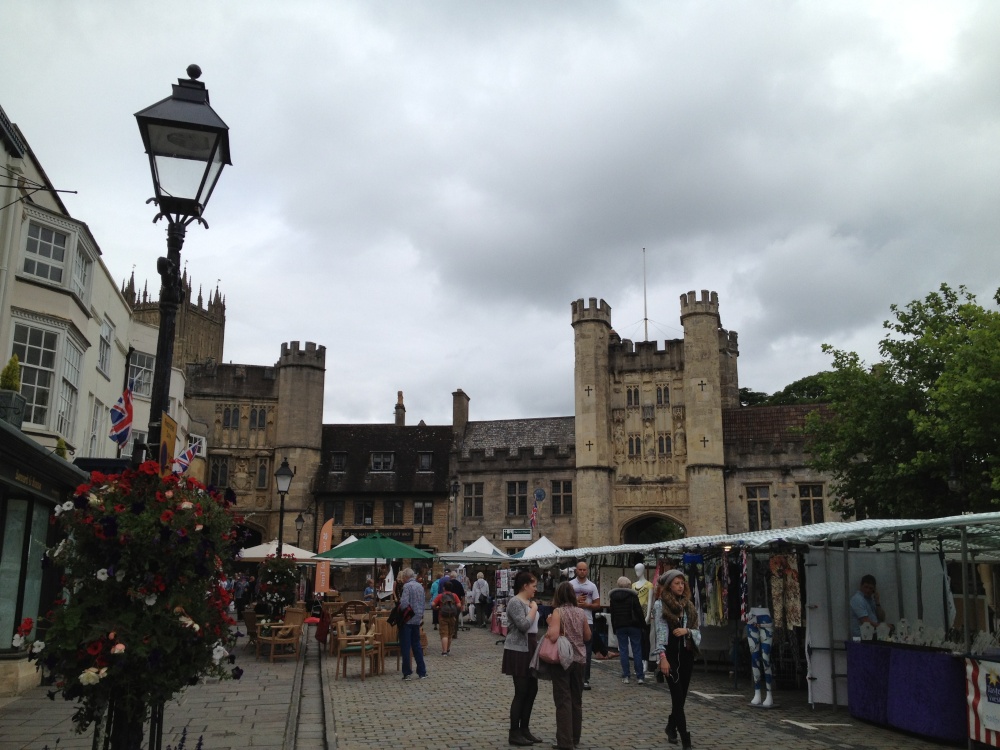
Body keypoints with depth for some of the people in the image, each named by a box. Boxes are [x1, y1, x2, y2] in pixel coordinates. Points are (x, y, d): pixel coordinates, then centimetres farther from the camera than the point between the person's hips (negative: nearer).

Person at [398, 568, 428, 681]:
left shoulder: (407, 586, -13)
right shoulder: (420, 586, 11)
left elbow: (404, 603, -22)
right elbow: (423, 604, 15)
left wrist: (398, 611, -6)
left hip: (407, 620, -7)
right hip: (417, 620, 7)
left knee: (405, 647, 1)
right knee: (417, 646, 13)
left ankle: (407, 673, 2)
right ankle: (422, 672, 13)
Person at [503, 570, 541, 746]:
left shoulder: (529, 602, 13)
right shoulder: (515, 602, -15)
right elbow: (524, 625, -26)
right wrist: (534, 609, -14)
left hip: (530, 649, 9)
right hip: (518, 651, -9)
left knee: (532, 690, 11)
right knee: (521, 692, -4)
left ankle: (524, 729, 21)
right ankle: (514, 733, 6)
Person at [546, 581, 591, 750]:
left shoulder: (558, 611, -13)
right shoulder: (581, 612, 3)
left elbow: (553, 636, -25)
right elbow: (588, 637, 12)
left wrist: (550, 624, -7)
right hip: (579, 659, 5)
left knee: (563, 700, 1)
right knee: (576, 699, 15)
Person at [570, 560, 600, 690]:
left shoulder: (592, 586, 7)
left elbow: (597, 605, 5)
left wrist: (586, 605, -11)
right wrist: (576, 601, -12)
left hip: (588, 622, 0)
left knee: (587, 652, 0)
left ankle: (585, 679, 3)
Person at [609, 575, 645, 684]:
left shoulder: (613, 596, 7)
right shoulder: (632, 596, -6)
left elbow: (612, 614, 11)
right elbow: (639, 611, -8)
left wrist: (614, 628, 15)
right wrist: (642, 624, 1)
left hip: (619, 626, 3)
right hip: (633, 626, -3)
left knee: (623, 650, 5)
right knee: (637, 650, 2)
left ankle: (625, 676, 2)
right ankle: (639, 676, 0)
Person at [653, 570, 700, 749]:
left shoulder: (688, 605, 12)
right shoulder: (660, 604, -5)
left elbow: (696, 630, 12)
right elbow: (660, 632, -11)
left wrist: (687, 631, -10)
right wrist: (662, 657, -19)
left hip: (686, 654, 5)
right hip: (670, 654, -5)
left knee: (681, 695, 10)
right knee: (678, 695, -8)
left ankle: (671, 728, 29)